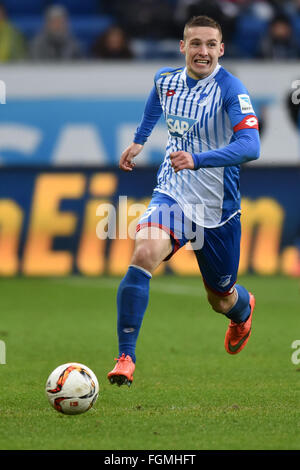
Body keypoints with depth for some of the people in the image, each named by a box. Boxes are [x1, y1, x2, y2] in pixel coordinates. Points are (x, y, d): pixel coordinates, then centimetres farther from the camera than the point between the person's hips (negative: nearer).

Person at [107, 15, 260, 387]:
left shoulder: (230, 89, -19)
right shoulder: (166, 79, -1)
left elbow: (250, 146, -33)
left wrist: (198, 159, -45)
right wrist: (139, 140, 29)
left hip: (217, 209, -3)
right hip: (172, 194, 3)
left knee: (221, 299, 15)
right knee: (144, 254, -29)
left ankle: (243, 308, 56)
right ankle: (125, 358, -26)